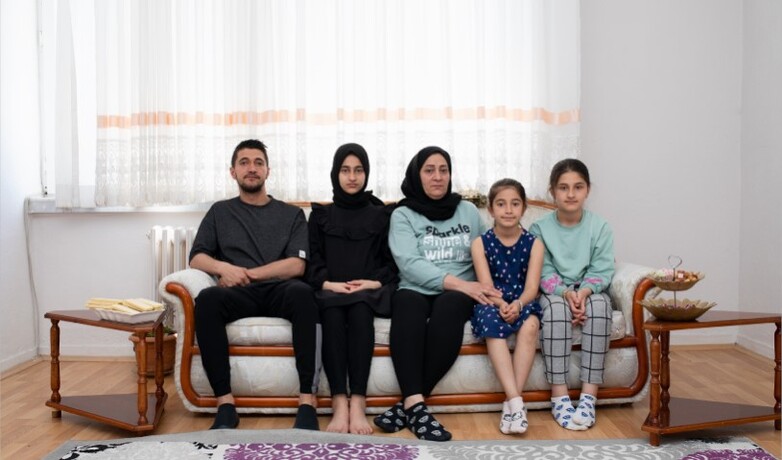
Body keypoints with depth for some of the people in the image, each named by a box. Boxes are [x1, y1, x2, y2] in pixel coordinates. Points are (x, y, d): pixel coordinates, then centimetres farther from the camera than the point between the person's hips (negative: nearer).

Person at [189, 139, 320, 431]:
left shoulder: (291, 214, 17)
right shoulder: (220, 212, 21)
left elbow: (297, 265, 3)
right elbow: (196, 259, 10)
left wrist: (246, 273, -7)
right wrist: (223, 267, -13)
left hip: (280, 291, -1)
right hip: (239, 294, 1)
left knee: (302, 292, -37)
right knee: (207, 299, -35)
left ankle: (308, 403, -38)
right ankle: (225, 404, -33)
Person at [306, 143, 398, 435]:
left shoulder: (382, 214, 20)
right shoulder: (320, 215, 21)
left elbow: (393, 262, 11)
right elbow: (312, 261, 10)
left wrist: (374, 283, -9)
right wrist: (329, 283, -11)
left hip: (370, 292, 0)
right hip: (330, 291, 1)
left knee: (359, 309, -37)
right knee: (332, 313, -36)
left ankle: (358, 404, -45)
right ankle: (339, 405, -44)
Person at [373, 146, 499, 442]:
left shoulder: (469, 211, 17)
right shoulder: (403, 215, 8)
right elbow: (409, 264, -8)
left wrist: (485, 289, -8)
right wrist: (456, 282, -19)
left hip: (458, 294, 1)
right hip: (416, 291, -1)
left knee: (448, 307, -35)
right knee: (407, 304, -37)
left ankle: (408, 405, -33)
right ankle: (416, 404, -43)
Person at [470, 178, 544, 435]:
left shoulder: (533, 244, 6)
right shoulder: (481, 243, 4)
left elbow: (532, 287, -5)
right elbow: (486, 286, -6)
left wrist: (517, 304, -27)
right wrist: (500, 304, -28)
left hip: (522, 303, 1)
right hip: (492, 304, -1)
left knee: (530, 323, -34)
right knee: (492, 321, -35)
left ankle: (511, 402, -30)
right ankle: (516, 402, -39)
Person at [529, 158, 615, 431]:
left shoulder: (600, 228, 1)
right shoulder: (540, 229, -1)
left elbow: (601, 271, -6)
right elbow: (544, 273, -6)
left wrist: (583, 293, -25)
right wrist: (567, 294, -24)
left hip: (589, 292, 1)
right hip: (555, 292, -1)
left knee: (600, 304, -33)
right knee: (555, 306, -35)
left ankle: (589, 396, -32)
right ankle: (559, 396, -32)